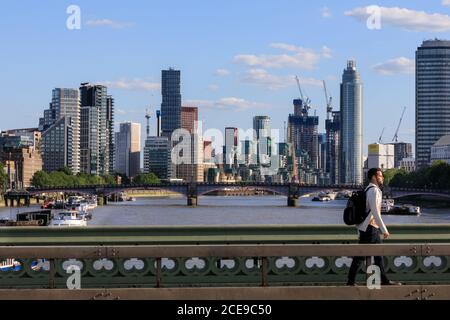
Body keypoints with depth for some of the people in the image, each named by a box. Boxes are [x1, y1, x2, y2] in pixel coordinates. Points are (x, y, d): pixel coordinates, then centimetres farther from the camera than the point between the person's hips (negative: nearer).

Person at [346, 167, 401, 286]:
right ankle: (351, 282, 1)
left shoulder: (370, 189, 15)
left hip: (373, 229, 10)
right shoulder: (374, 190, -16)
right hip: (369, 228, -10)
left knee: (379, 254, 13)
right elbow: (375, 212, -23)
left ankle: (384, 280, 19)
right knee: (360, 256, -4)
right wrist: (384, 230, -22)